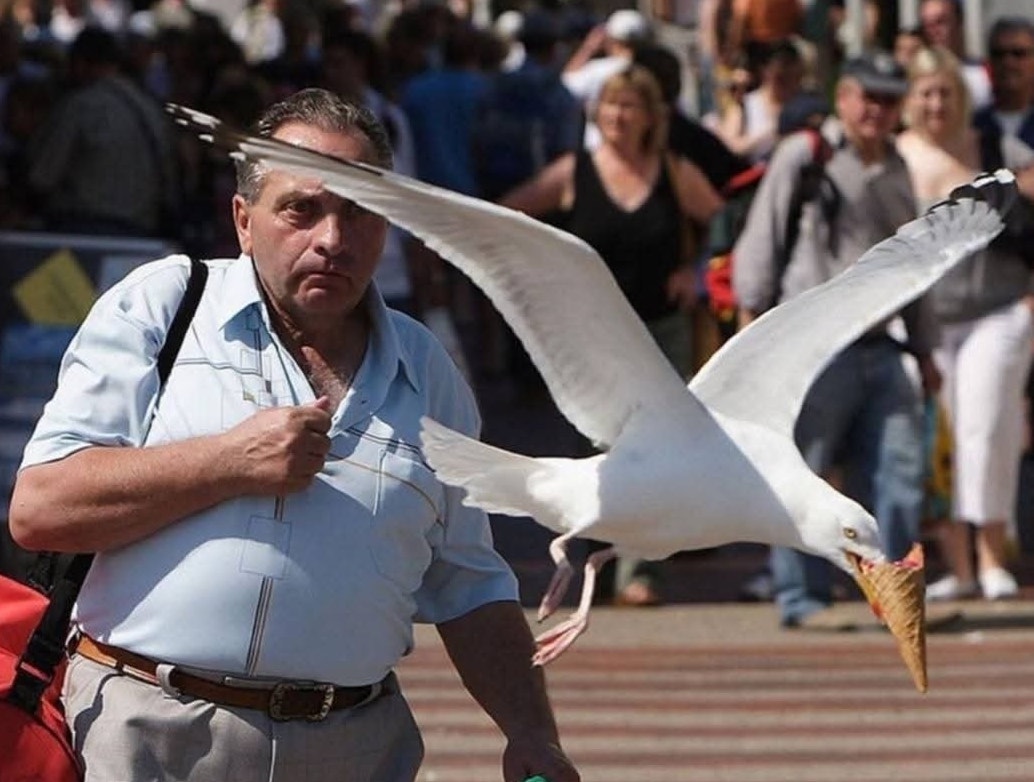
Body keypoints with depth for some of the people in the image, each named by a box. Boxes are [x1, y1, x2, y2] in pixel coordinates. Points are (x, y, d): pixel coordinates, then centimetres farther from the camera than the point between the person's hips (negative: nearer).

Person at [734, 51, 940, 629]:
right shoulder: (804, 156, -1)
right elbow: (761, 240, -2)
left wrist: (924, 348, 25)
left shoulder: (896, 170, 19)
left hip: (881, 348, 6)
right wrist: (754, 317, -8)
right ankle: (802, 597, 3)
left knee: (900, 471, 0)